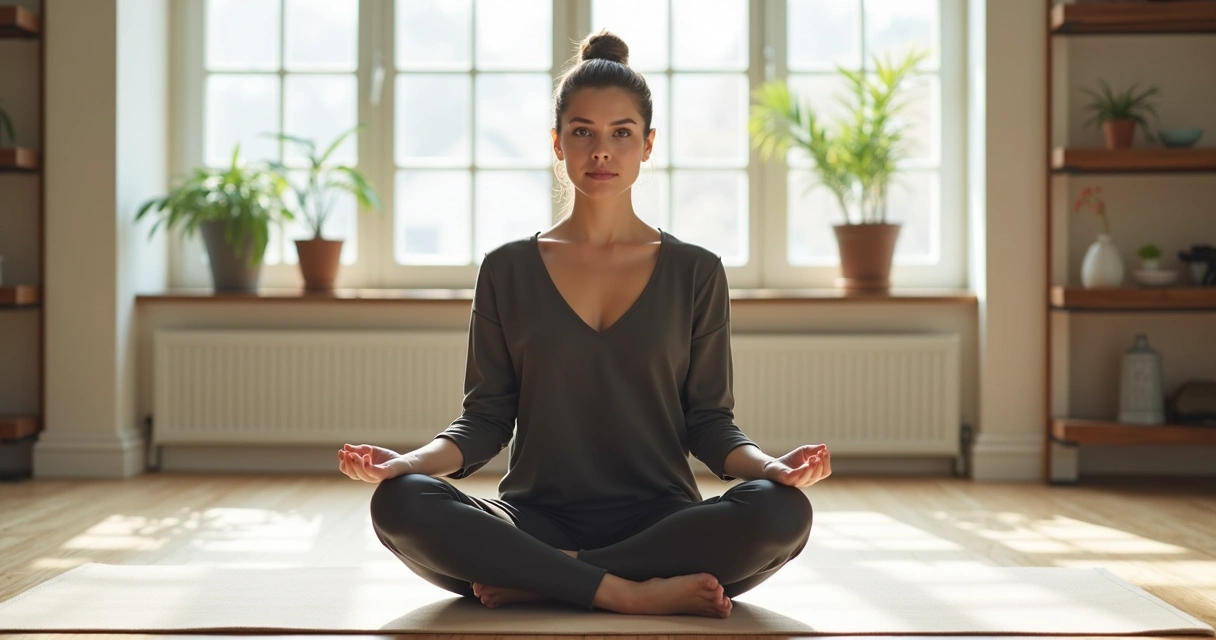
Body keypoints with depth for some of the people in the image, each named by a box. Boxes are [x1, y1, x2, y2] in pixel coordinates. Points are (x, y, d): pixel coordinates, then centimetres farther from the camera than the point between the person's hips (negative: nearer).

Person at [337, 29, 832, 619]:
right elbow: (486, 418, 8)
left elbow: (709, 421, 8)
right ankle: (636, 593, -26)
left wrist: (770, 465, -14)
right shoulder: (508, 270, 10)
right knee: (400, 504, -29)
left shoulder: (695, 272, 9)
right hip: (536, 519, 0)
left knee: (781, 512, -31)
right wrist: (411, 460, -13)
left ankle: (534, 582, -21)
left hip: (659, 522, 1)